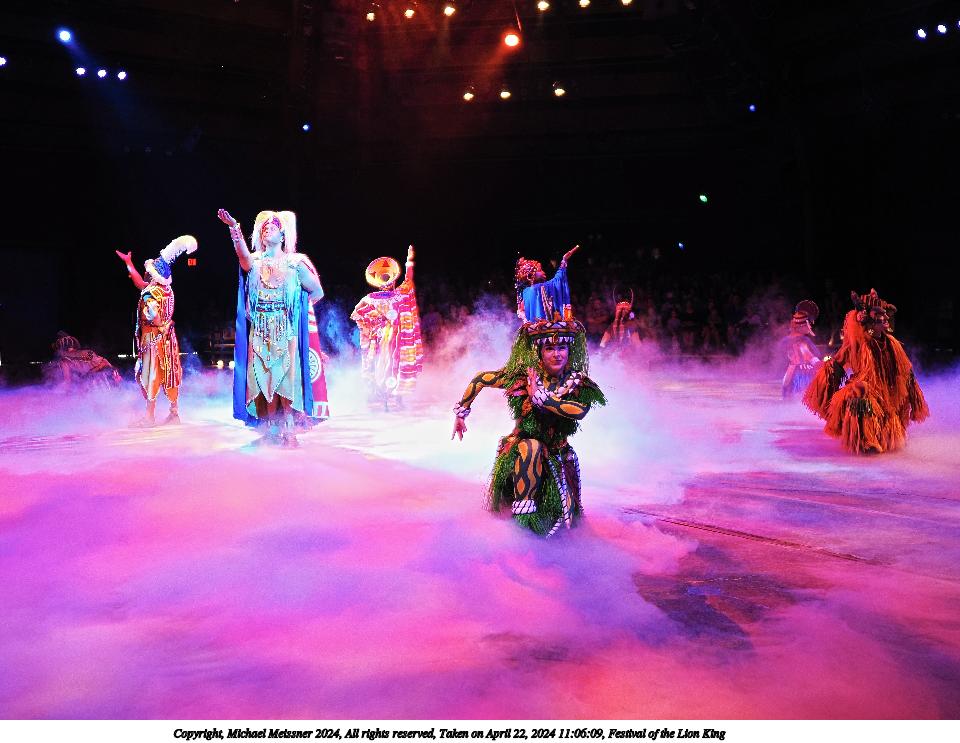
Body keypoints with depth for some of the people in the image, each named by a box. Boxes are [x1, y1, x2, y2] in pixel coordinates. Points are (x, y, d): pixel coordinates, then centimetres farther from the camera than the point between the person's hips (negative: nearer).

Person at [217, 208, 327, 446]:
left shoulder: (295, 264, 7)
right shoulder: (254, 262, 10)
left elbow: (317, 292, 13)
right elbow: (243, 256, -15)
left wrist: (294, 309, 7)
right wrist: (234, 227, -30)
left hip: (286, 333, -2)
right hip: (259, 333, 2)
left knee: (286, 379, -9)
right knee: (263, 379, -3)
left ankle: (287, 431, -6)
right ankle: (271, 430, 2)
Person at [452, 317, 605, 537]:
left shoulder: (578, 384, -10)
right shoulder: (522, 376, -11)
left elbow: (580, 411, -32)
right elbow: (480, 379, 0)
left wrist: (540, 396, -30)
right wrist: (461, 411, 1)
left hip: (558, 456, 2)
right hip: (521, 452, -2)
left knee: (563, 519, -5)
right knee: (531, 446, -37)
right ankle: (524, 508, -24)